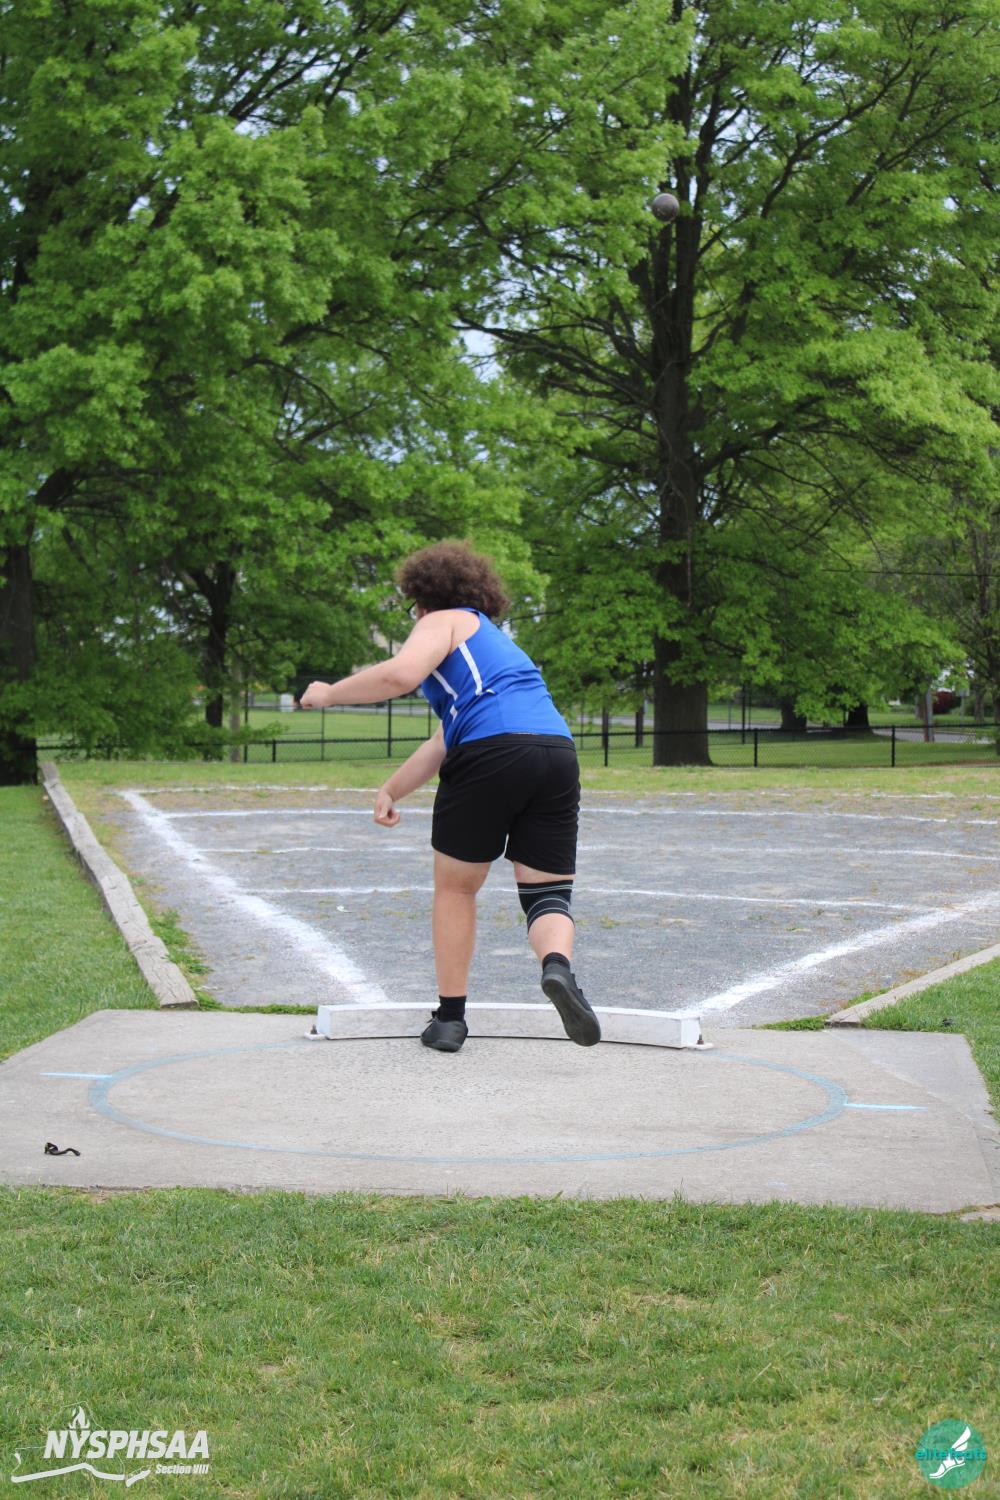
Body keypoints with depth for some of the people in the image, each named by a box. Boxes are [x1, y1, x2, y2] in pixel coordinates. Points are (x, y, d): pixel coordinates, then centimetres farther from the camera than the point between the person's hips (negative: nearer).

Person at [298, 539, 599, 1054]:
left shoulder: (444, 621, 13)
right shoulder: (497, 644, 37)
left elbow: (402, 673, -9)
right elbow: (444, 742, 39)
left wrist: (330, 693, 3)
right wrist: (391, 789, 44)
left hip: (490, 756, -6)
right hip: (557, 753, 6)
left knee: (455, 887, 12)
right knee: (548, 892, 6)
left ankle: (449, 1017, 15)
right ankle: (558, 966, -26)